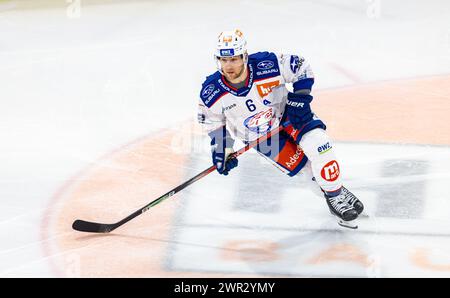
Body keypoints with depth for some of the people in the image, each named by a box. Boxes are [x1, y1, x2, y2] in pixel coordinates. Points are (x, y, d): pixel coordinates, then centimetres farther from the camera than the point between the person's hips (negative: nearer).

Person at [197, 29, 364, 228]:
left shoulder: (267, 65, -30)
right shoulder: (211, 93, -23)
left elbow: (301, 68, -13)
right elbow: (213, 123, -2)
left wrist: (299, 98, -19)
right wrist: (222, 151, -8)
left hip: (286, 115, -1)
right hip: (258, 136, 1)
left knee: (317, 143, -22)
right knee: (300, 163, -12)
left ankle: (337, 196, -4)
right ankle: (332, 197, 7)